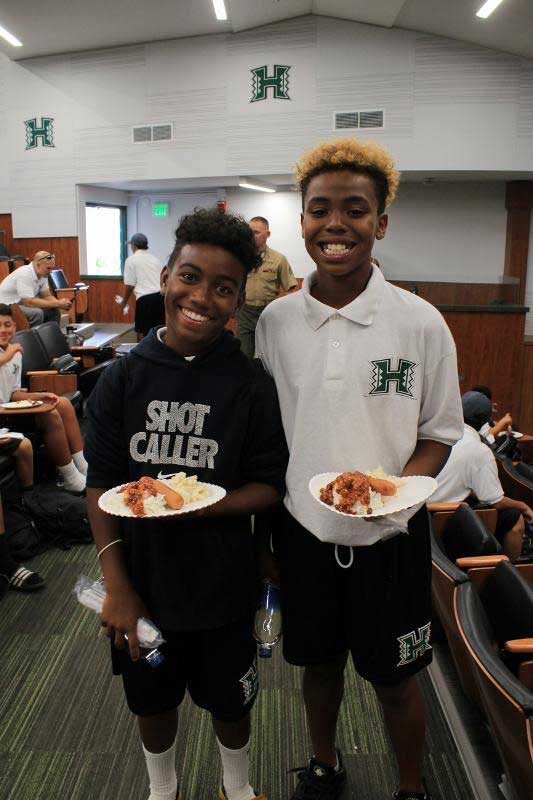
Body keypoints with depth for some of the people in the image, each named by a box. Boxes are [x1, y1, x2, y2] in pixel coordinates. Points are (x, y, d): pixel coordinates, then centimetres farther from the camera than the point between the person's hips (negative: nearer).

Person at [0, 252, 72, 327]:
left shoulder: (42, 274, -1)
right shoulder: (24, 275, -26)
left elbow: (47, 296, 2)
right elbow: (30, 302, -31)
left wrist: (60, 304, -19)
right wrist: (57, 303, -29)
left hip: (23, 304, 9)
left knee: (55, 311, -3)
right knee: (37, 313, -30)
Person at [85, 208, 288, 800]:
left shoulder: (251, 385, -12)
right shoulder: (122, 379, -8)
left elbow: (269, 486, -9)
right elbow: (100, 484, -5)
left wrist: (196, 506, -26)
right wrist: (117, 587, -11)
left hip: (222, 585, -1)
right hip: (141, 580, 2)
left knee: (228, 700, 21)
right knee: (152, 700, 24)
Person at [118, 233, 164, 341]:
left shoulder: (131, 260, 1)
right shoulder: (155, 258, 17)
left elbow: (129, 285, 1)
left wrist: (124, 302, 16)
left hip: (145, 299, -6)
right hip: (162, 295, 6)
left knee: (142, 332, 3)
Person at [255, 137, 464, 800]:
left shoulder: (420, 323, -12)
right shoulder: (275, 320, -5)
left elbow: (440, 434, -2)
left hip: (388, 535, -2)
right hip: (302, 528, 2)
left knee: (393, 677, 16)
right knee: (318, 662, 22)